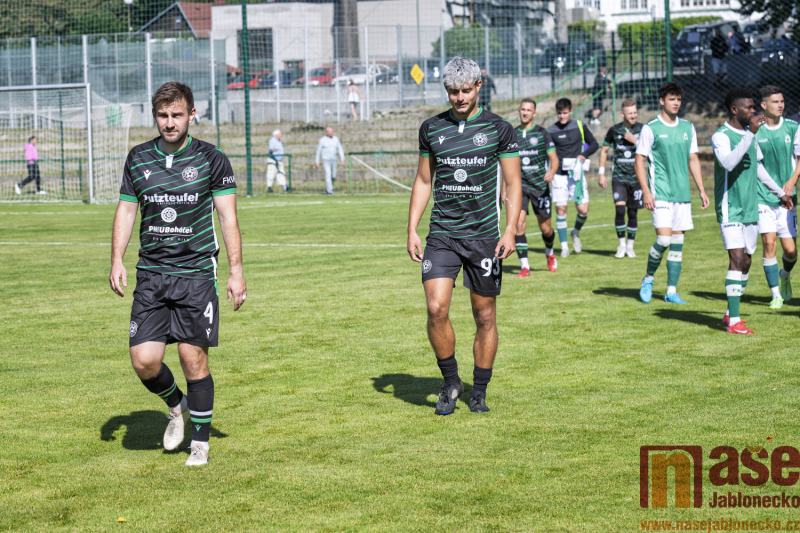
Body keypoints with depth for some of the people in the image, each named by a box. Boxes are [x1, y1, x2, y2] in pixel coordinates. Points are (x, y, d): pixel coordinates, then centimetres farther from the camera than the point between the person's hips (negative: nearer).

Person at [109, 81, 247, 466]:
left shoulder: (212, 160, -1)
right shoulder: (138, 159, 7)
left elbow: (228, 217, 0)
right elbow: (126, 209, 15)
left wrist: (236, 271, -6)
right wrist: (117, 260, 5)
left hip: (197, 272, -3)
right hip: (151, 274, 3)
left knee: (194, 358, -4)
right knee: (144, 360, -6)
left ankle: (200, 442, 13)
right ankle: (177, 406, 26)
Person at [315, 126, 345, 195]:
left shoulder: (335, 139, 5)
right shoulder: (322, 140, -6)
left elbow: (340, 149, 5)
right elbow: (318, 151, 0)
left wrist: (342, 158, -8)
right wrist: (317, 162, 1)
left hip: (333, 160, 4)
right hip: (326, 160, -4)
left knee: (333, 176, 9)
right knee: (328, 175, -13)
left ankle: (327, 188, 30)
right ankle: (329, 190, -12)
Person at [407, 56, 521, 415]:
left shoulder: (498, 129, 1)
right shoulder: (431, 128, 7)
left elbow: (513, 183, 2)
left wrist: (510, 230, -9)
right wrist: (412, 230, 7)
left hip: (484, 235, -1)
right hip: (441, 235, 1)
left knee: (485, 316, 4)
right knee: (436, 308, -14)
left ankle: (479, 391, 19)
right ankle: (450, 381, 6)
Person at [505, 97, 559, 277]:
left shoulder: (543, 134, 0)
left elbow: (554, 158, -2)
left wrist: (552, 171, -24)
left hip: (540, 186, -1)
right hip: (519, 186, 1)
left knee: (545, 228, 5)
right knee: (518, 224, -16)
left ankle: (549, 252, 39)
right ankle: (524, 266, -11)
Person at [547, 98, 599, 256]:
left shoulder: (579, 127, 3)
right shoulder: (551, 131, 0)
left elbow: (594, 144, 12)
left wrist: (584, 155, -6)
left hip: (577, 174, 1)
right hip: (559, 175, -1)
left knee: (583, 209, -6)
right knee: (560, 210, -3)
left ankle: (576, 232, 25)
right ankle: (564, 246, 7)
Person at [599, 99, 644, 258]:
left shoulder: (642, 130, 0)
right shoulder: (614, 130, 1)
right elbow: (604, 150, 11)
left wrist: (635, 140, -19)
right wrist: (601, 174, 8)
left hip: (636, 177, 1)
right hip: (619, 176, -1)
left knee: (633, 213, 3)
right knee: (620, 209, -15)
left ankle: (630, 246, 18)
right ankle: (621, 245, -1)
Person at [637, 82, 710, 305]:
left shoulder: (687, 127, 12)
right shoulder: (650, 129, -3)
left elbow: (693, 160, 17)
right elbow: (639, 161, -3)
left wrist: (702, 190, 12)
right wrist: (645, 191, -12)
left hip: (683, 193, 5)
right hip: (660, 194, -5)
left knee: (678, 243, 4)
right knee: (664, 239, -14)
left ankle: (671, 291, 9)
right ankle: (648, 278, 11)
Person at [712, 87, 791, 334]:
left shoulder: (750, 134, 12)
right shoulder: (721, 136, -12)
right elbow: (728, 162, -32)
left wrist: (779, 192, 32)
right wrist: (750, 134, -33)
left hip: (750, 209, 8)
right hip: (730, 209, -8)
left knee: (745, 262, 8)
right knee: (737, 258, -15)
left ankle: (730, 314, 18)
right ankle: (734, 320, -14)